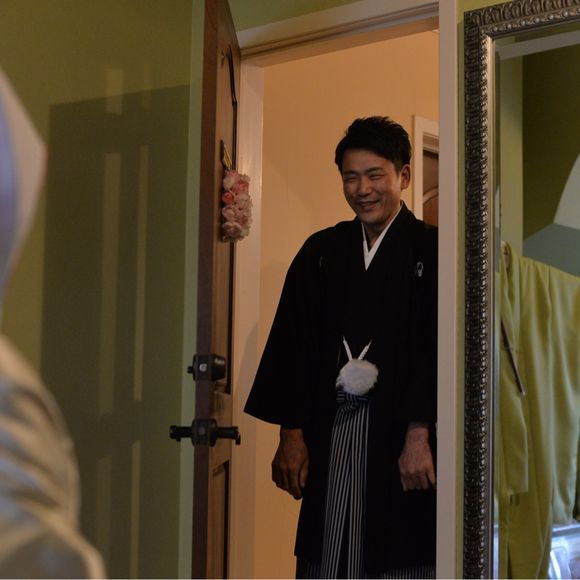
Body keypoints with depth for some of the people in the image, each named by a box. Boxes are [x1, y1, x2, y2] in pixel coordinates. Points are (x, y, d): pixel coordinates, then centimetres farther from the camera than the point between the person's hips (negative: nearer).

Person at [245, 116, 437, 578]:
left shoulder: (430, 250, 0)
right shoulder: (321, 251, 11)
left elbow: (437, 346, -7)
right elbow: (291, 343, 9)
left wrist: (419, 436, -15)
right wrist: (291, 434, 2)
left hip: (400, 432, -3)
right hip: (328, 432, 3)